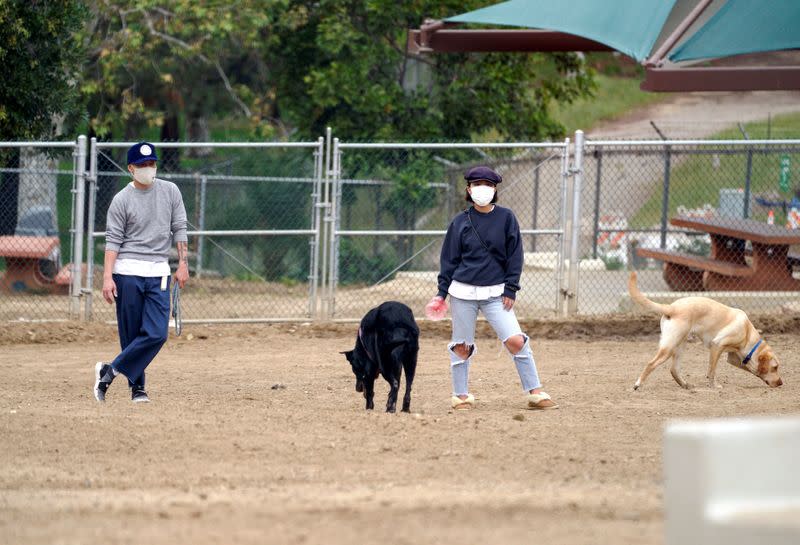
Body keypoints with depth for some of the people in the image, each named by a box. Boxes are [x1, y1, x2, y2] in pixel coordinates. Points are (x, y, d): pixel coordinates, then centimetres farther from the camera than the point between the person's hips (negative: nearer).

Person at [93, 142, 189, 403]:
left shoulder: (170, 191, 7)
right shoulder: (122, 200, -2)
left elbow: (179, 229, 10)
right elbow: (113, 241, -5)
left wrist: (183, 264, 3)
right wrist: (107, 277, -13)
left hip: (159, 274, 3)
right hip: (128, 273, -3)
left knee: (157, 333, -11)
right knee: (131, 335, -1)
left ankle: (110, 371, -4)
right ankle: (137, 387, 8)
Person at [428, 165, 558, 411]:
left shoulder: (506, 218, 3)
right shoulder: (460, 222, 4)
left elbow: (514, 255, 4)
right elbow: (449, 259, 9)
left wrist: (510, 289, -2)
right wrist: (442, 292, 4)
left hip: (495, 293, -1)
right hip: (463, 291, 1)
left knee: (516, 340, -10)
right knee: (461, 345, 4)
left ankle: (535, 393, -4)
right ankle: (461, 395, 18)